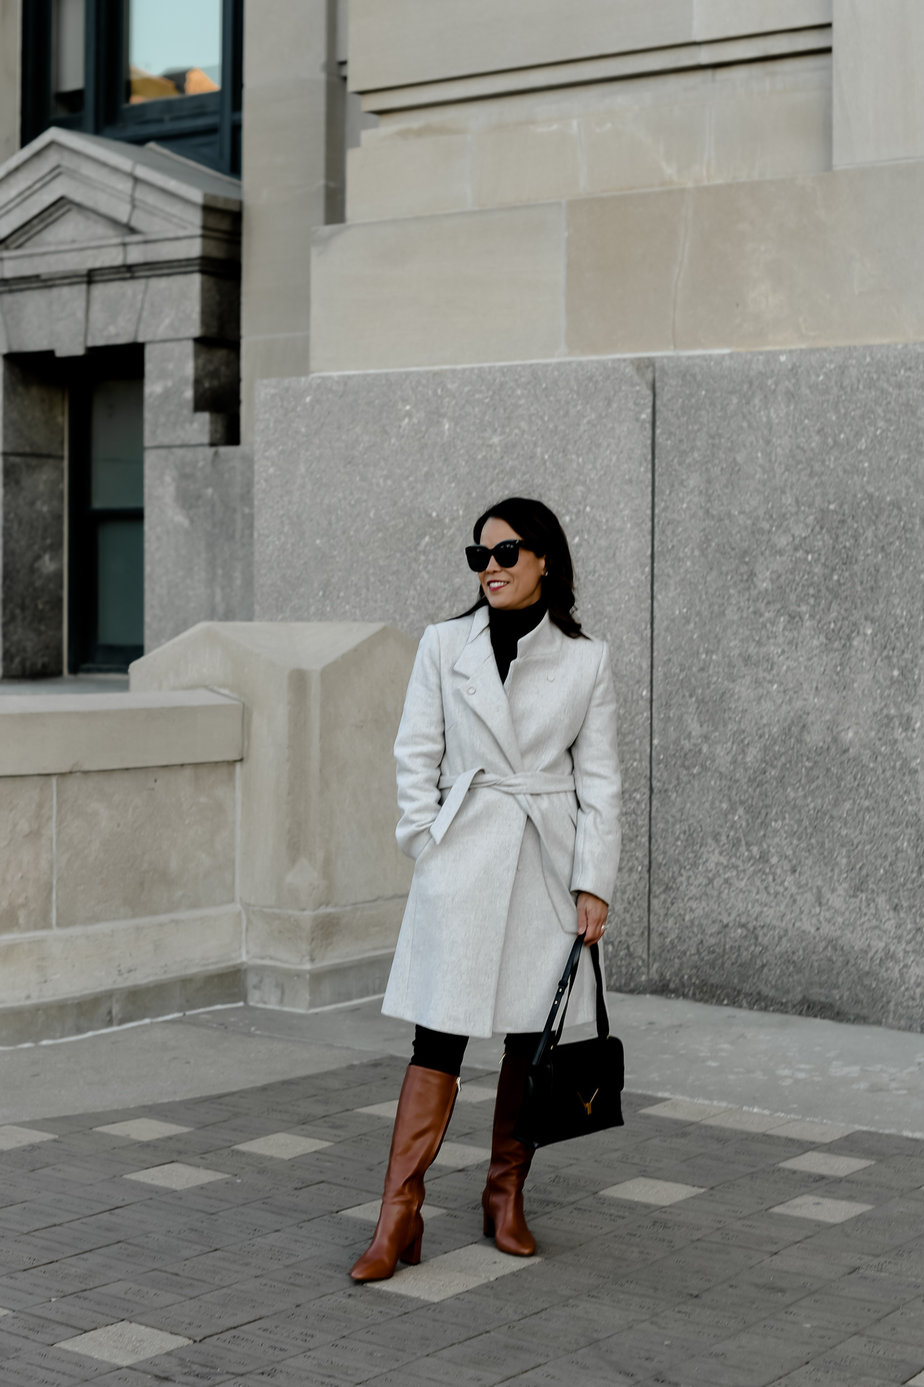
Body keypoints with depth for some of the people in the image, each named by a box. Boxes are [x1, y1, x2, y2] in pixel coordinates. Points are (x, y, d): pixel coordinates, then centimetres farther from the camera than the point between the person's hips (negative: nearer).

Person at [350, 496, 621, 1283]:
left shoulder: (585, 660, 3)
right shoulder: (445, 645, 3)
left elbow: (600, 779, 3)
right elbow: (416, 756, 4)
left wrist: (594, 882, -3)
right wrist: (432, 851, -4)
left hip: (549, 864, 1)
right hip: (464, 860, -1)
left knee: (532, 1039, 8)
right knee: (439, 1037, -5)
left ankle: (507, 1195, 24)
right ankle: (400, 1216, -2)